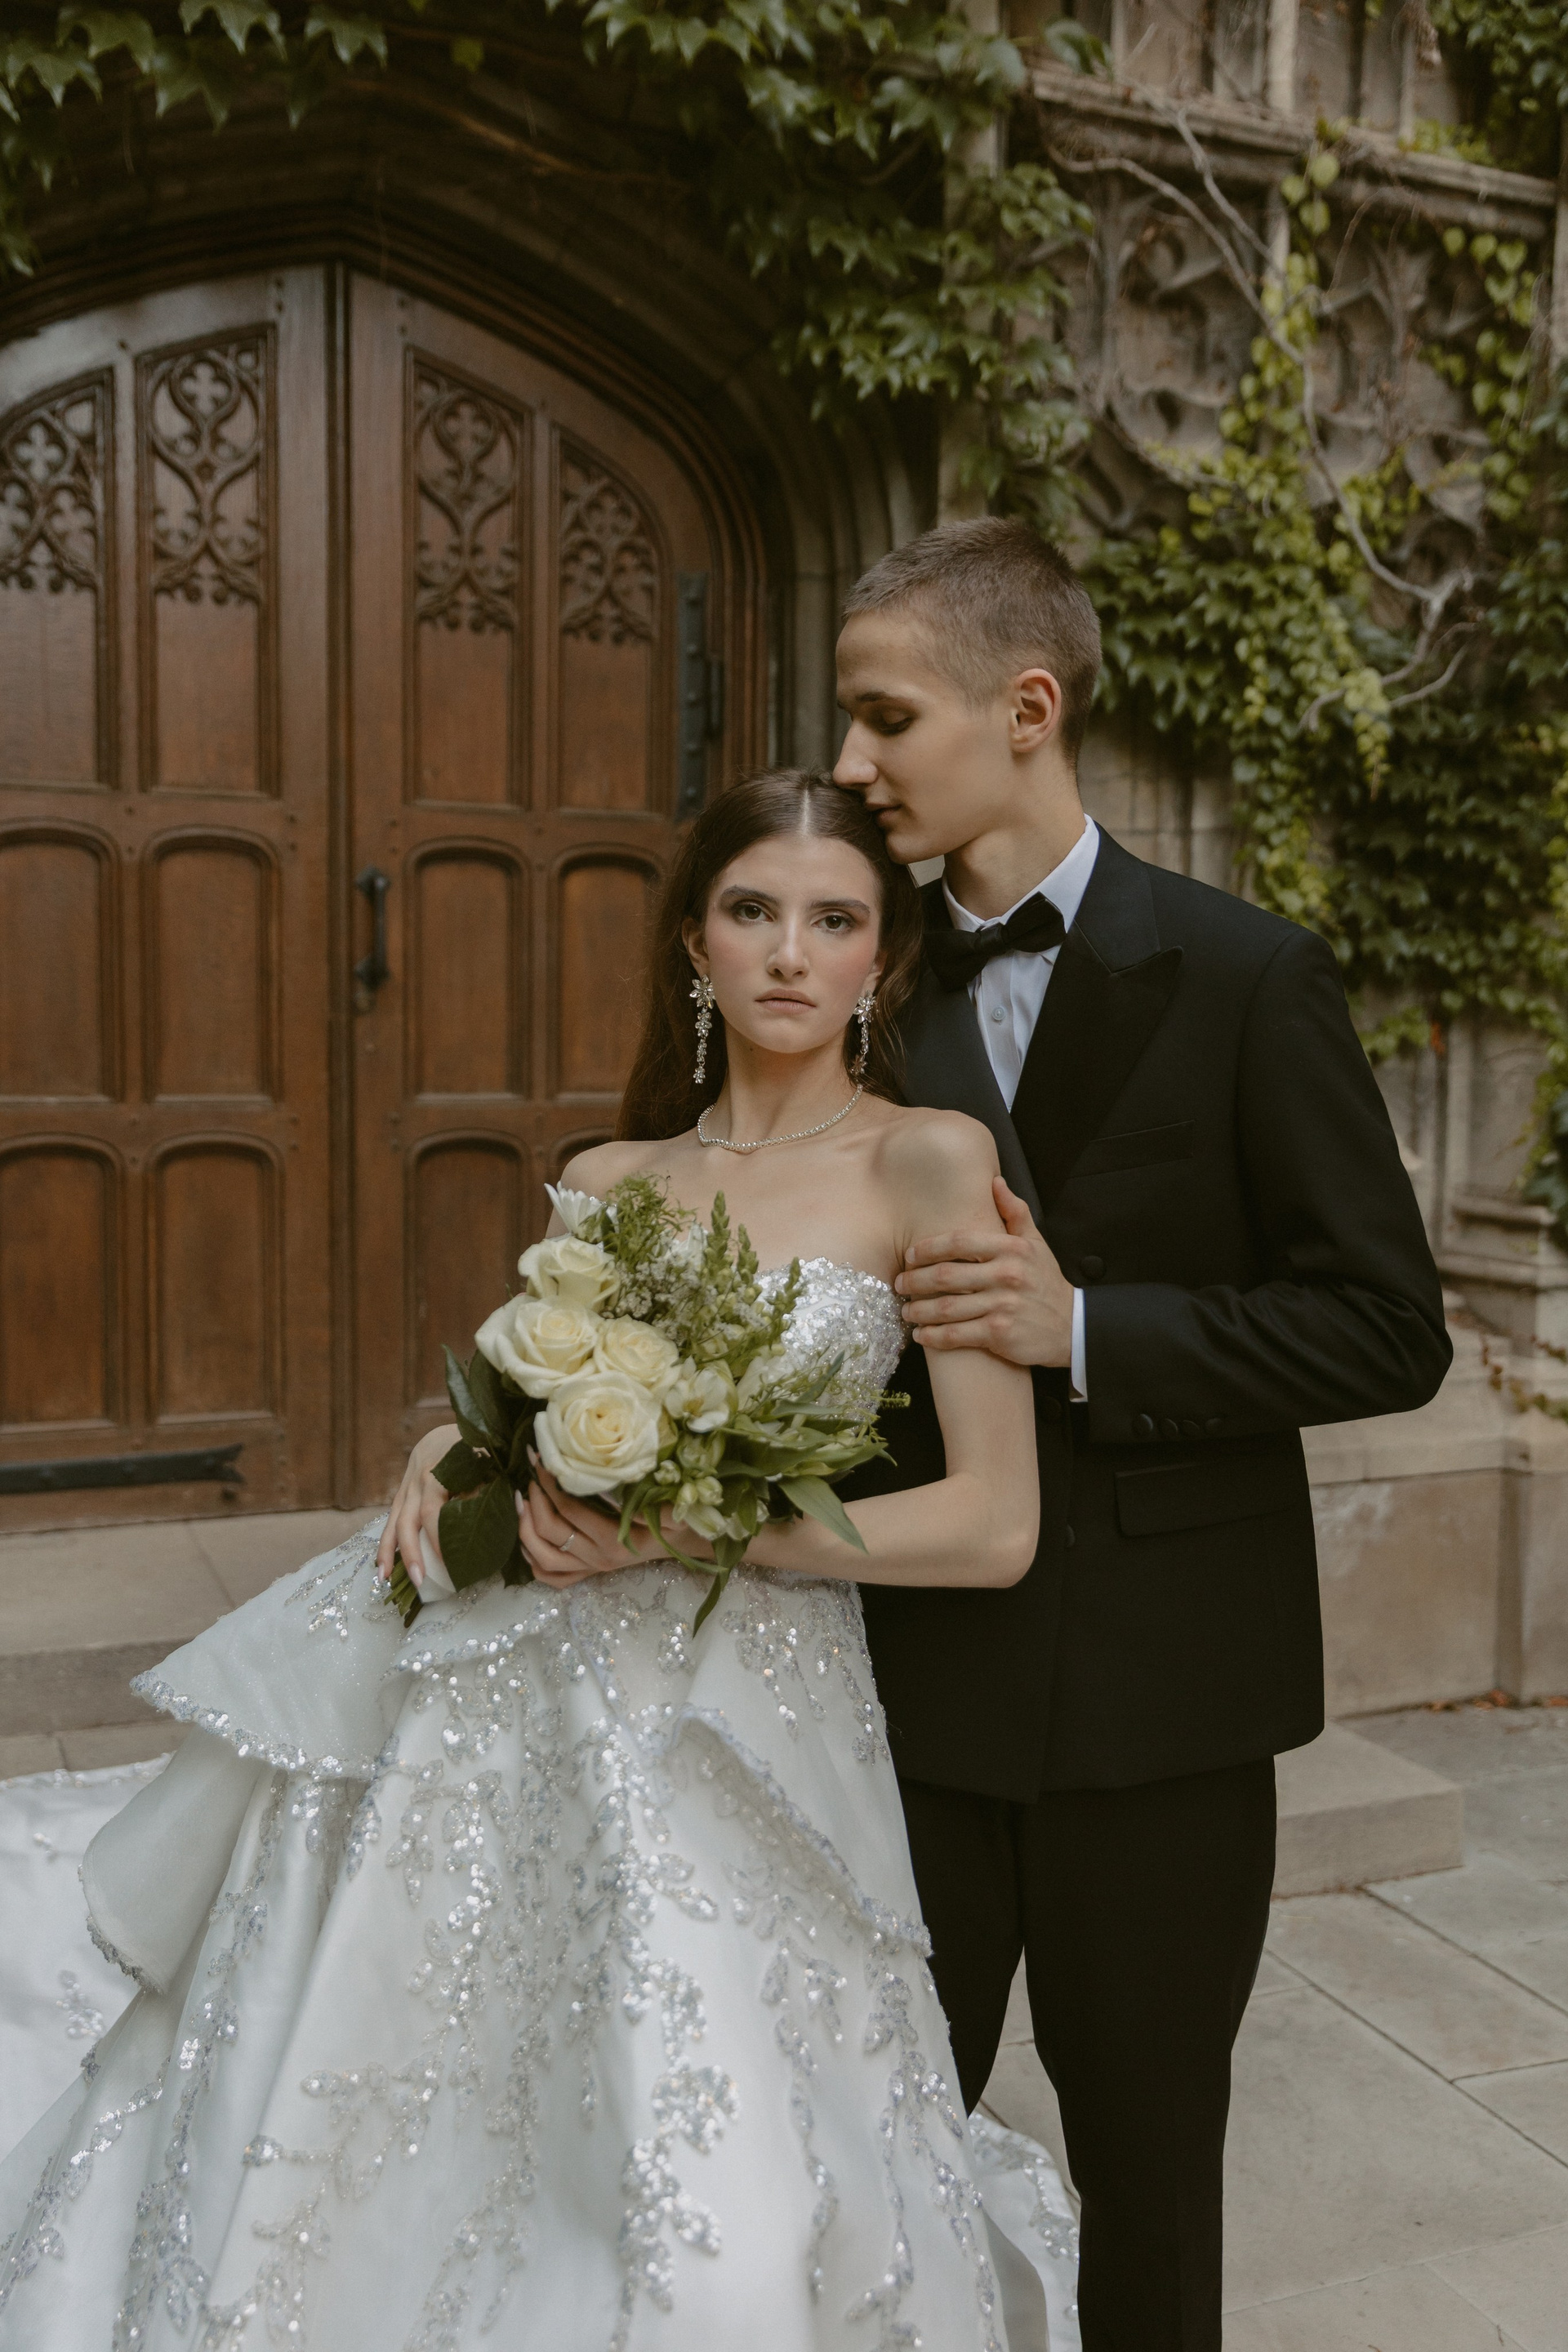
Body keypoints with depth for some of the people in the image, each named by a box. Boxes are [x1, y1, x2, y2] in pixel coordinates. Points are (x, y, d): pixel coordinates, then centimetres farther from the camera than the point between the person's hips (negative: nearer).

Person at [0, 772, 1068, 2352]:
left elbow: (996, 1524, -10)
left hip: (729, 1731, -4)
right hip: (502, 1696, 4)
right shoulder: (607, 1182, 9)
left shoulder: (927, 1162, -6)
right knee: (349, 2164, 11)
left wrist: (690, 1529, -16)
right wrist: (461, 1458, -1)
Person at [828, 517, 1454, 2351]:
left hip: (1156, 1683, -2)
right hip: (914, 1669, 3)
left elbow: (1388, 1329, -9)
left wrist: (1086, 1331, -20)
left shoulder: (1243, 977, -8)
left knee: (1147, 2158, 17)